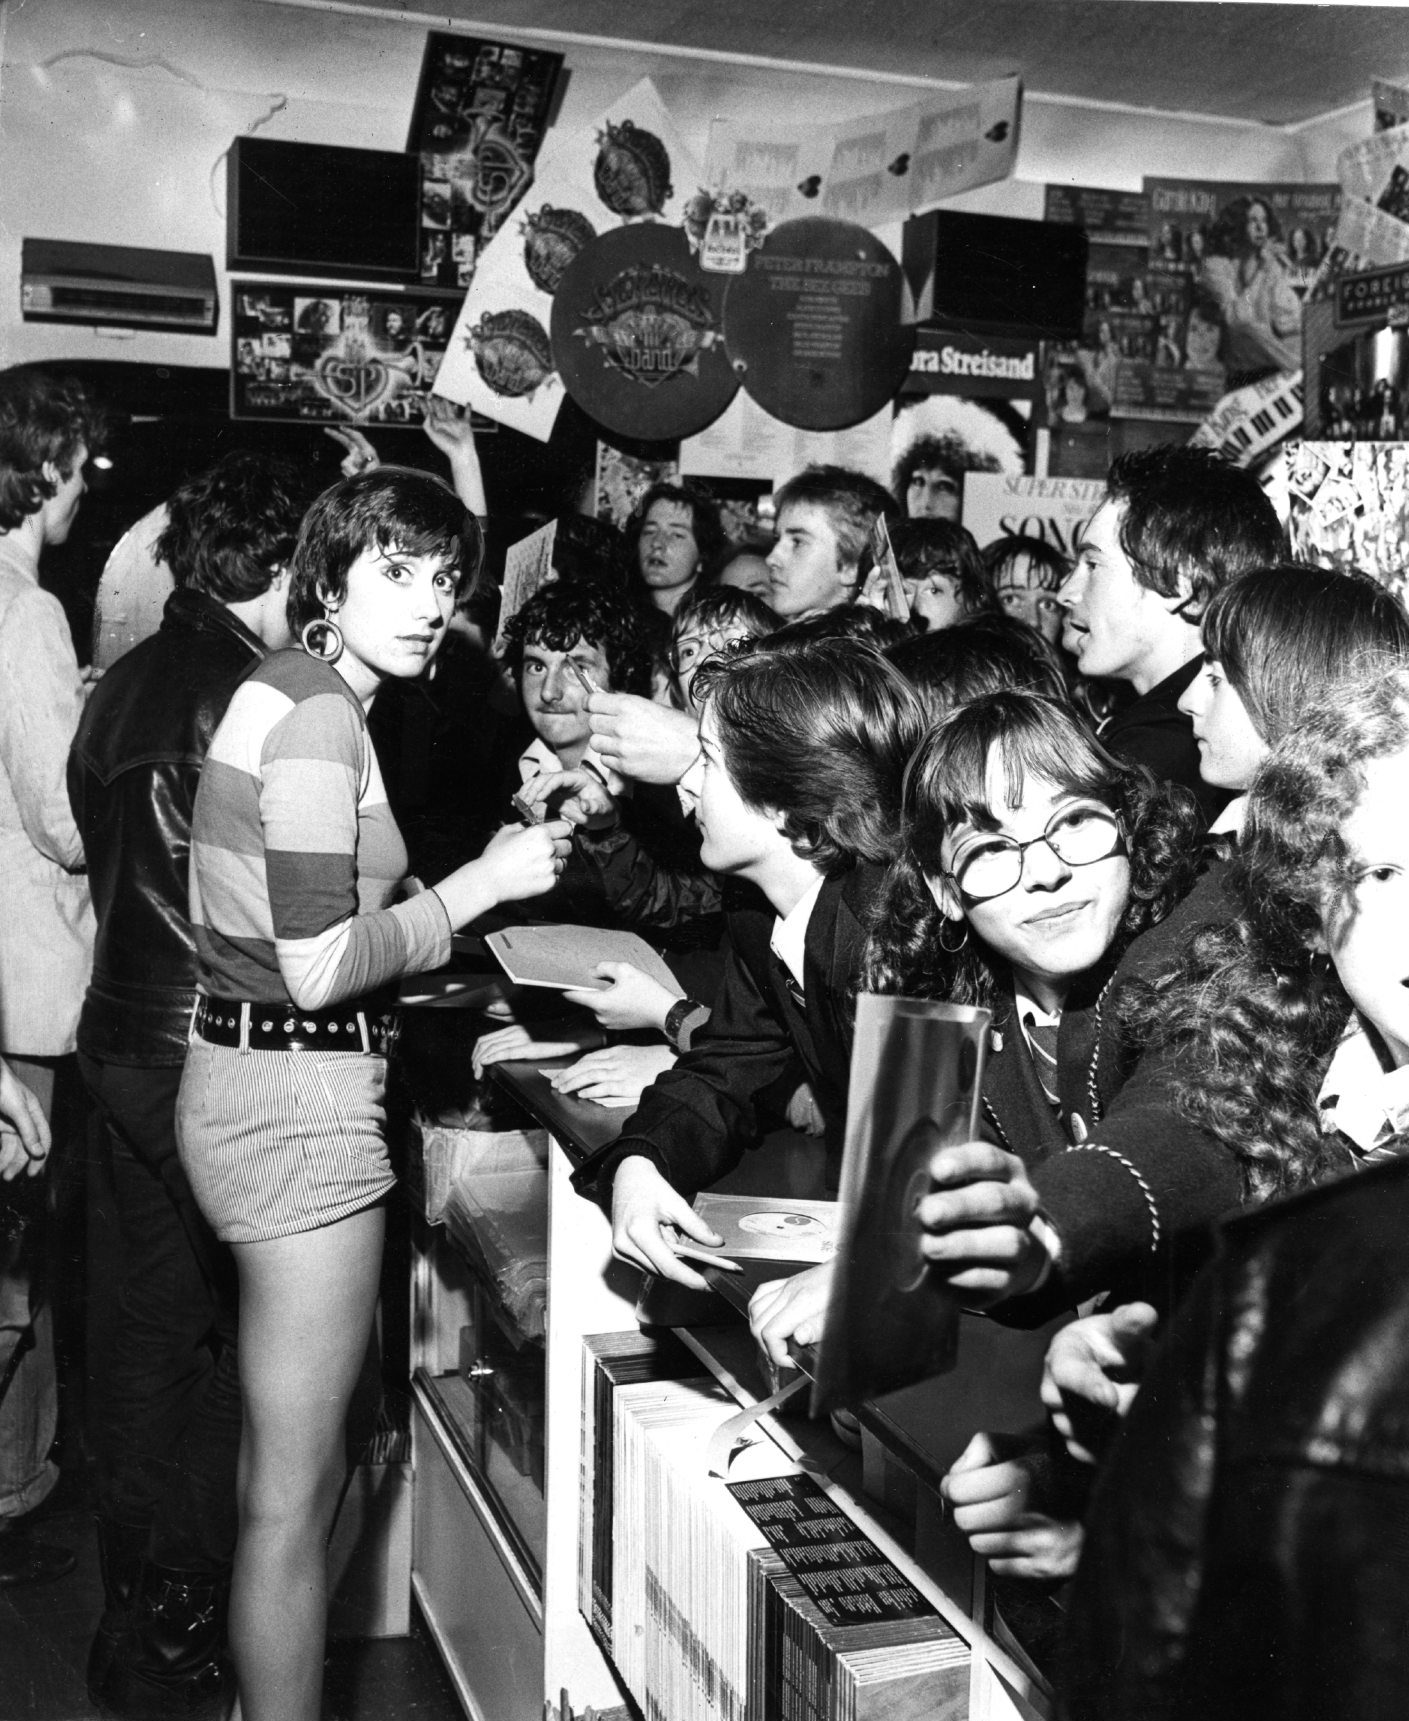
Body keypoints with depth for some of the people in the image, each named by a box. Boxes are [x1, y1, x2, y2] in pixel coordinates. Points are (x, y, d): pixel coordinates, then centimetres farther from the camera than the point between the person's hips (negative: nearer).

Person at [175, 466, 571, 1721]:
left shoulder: (287, 692, 13)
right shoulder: (318, 714, -17)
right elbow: (324, 968, -22)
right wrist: (482, 884, -11)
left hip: (254, 1081, 11)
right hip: (299, 1098, -11)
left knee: (283, 1465, 23)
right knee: (300, 1490, 2)